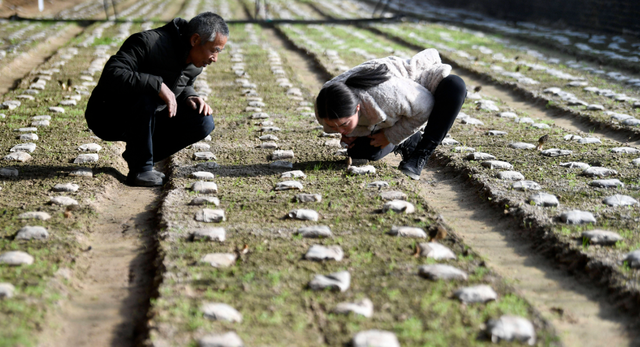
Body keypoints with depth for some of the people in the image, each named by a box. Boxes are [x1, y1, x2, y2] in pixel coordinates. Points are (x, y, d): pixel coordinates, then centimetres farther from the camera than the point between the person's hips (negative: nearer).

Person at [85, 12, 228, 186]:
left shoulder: (195, 65, -2)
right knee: (146, 96, -38)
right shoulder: (148, 43, -26)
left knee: (204, 122, -10)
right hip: (107, 118, -7)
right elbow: (111, 75, -36)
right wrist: (157, 85, -41)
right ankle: (140, 169, -20)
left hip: (145, 121, 7)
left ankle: (136, 155, 3)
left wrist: (189, 98, -7)